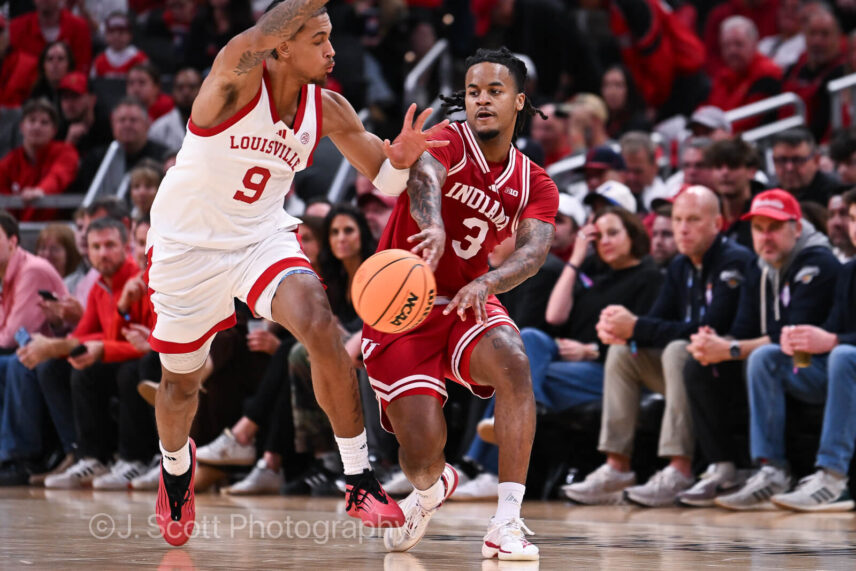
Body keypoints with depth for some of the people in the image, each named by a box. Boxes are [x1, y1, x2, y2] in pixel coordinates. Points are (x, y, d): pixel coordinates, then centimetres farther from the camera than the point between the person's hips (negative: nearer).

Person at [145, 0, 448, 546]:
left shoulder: (328, 111, -9)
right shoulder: (238, 76, -22)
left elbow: (384, 179, 0)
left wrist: (400, 159, -22)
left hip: (263, 237, 2)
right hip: (188, 245, -2)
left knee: (321, 325, -26)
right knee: (181, 381, 14)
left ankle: (360, 481, -19)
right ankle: (176, 463, 49)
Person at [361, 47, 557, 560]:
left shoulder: (536, 186, 1)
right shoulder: (447, 143, -12)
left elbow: (534, 250, -17)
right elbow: (424, 175, -36)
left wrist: (486, 283, -40)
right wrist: (432, 226, -61)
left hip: (469, 302, 3)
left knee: (513, 363, -31)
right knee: (422, 451, -14)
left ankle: (507, 524, -29)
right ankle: (431, 489, 29)